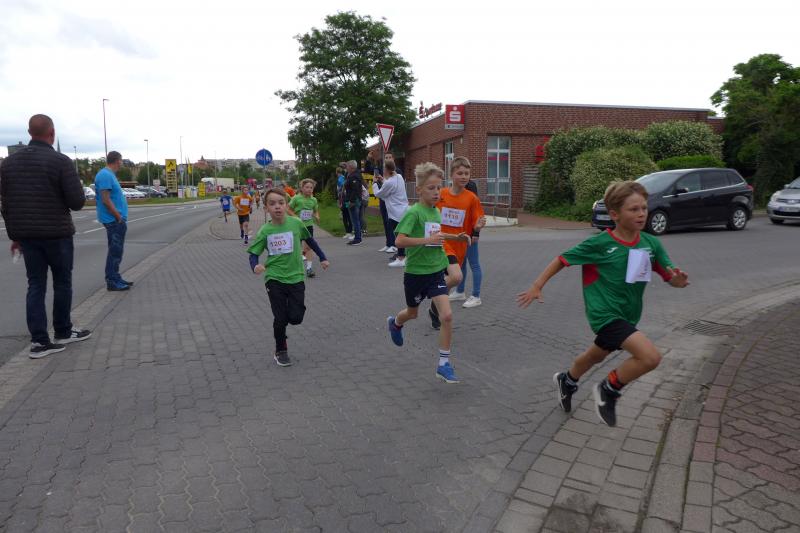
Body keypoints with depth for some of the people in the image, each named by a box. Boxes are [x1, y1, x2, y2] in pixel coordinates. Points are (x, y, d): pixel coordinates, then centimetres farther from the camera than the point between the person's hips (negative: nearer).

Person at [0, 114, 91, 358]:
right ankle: (62, 332, 21)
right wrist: (77, 187, 7)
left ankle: (39, 340, 4)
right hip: (56, 234, -5)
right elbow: (77, 202, -14)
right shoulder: (60, 161, -12)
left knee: (35, 285, 8)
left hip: (26, 234, 5)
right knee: (62, 282, 10)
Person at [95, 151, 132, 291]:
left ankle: (115, 279, 24)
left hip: (116, 220, 10)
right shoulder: (105, 175, -16)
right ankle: (112, 281, -1)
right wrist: (119, 217, -17)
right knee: (115, 251, -6)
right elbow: (106, 200, -21)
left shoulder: (109, 174, 16)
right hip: (114, 220, -10)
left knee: (116, 251, 16)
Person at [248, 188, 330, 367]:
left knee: (296, 318, -4)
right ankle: (280, 351, 22)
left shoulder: (295, 223, -5)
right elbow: (253, 253, -1)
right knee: (280, 318, 0)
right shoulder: (265, 231, -6)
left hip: (295, 277, 1)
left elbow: (309, 239, 12)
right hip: (274, 278, -1)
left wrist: (322, 257, 17)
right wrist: (255, 266, -23)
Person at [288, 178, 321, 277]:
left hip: (309, 225, 2)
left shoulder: (313, 200, 2)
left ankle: (309, 267, -1)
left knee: (308, 246, -3)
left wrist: (317, 217, -6)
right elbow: (289, 210, -3)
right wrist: (295, 217, -18)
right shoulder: (296, 198, -8)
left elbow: (316, 211, 15)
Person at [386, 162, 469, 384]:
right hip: (415, 273, -4)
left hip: (436, 271, 4)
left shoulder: (436, 211, 4)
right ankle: (395, 323, 56)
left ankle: (444, 364, 1)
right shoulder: (414, 212, -17)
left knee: (447, 315, -10)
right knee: (412, 313, 19)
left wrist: (455, 237, 12)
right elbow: (399, 241, -27)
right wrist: (427, 240, -33)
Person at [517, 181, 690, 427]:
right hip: (605, 313, -7)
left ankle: (566, 381, 58)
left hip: (628, 315, 7)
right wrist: (537, 286, -8)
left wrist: (680, 280, -24)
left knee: (595, 356, 29)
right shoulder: (600, 244, -17)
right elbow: (562, 259, -8)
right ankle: (608, 391, 1)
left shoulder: (651, 244, -5)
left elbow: (671, 277, 0)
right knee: (650, 356, -23)